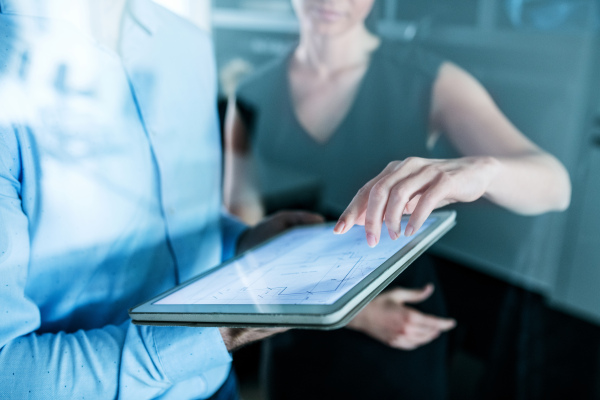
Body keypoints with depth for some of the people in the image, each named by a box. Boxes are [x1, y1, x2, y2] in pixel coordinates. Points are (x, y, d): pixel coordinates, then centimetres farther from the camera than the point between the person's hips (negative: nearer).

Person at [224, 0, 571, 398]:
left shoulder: (431, 83, -12)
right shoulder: (251, 101, -7)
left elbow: (554, 185, -22)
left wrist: (484, 167, -44)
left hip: (404, 346, 0)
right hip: (298, 345, 1)